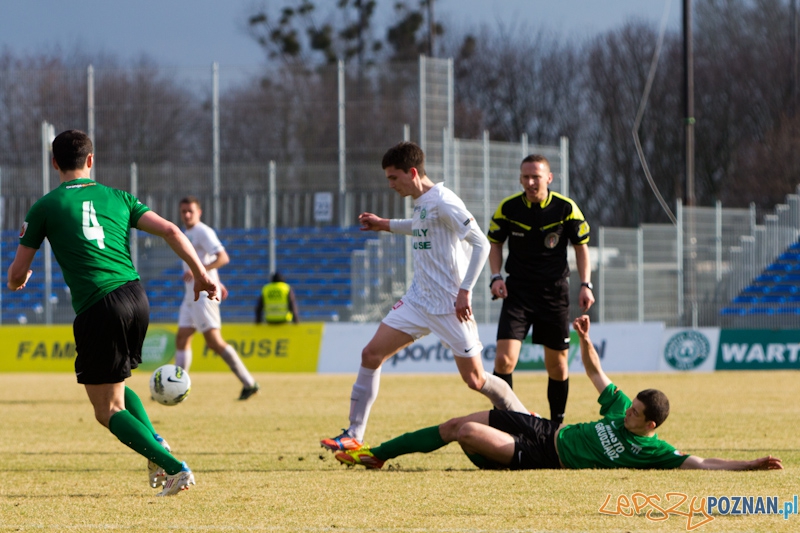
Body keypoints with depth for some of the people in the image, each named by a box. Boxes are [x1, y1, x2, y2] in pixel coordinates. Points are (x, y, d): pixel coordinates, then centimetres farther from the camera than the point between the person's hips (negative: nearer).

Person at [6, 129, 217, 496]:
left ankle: (174, 469, -11)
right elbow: (170, 231, 6)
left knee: (108, 410, 4)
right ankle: (155, 444, 6)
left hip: (97, 309, -5)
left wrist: (17, 281, 34)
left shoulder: (45, 208, 7)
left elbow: (17, 274, 11)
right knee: (116, 387, 29)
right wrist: (201, 274, 10)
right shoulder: (117, 197, 16)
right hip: (136, 298, 5)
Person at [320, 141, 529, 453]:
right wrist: (386, 226, 24)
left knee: (475, 380, -2)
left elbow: (481, 243, -20)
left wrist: (465, 291, -21)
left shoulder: (442, 201, -17)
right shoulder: (420, 202, 9)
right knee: (372, 354, -2)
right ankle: (354, 436, 1)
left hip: (449, 306, -8)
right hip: (417, 300, 8)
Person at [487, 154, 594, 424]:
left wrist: (585, 284, -3)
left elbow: (581, 246, 6)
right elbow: (495, 243, 10)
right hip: (517, 290, 0)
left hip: (554, 291, 0)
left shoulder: (566, 208, -7)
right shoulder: (508, 208, -5)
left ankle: (557, 422, 22)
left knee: (557, 364, 6)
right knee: (504, 359, -14)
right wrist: (496, 277, -4)